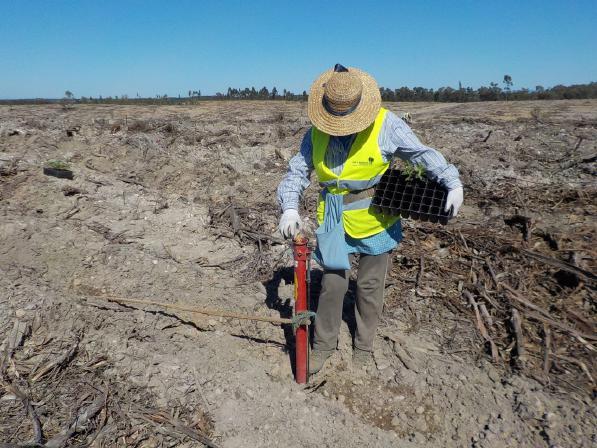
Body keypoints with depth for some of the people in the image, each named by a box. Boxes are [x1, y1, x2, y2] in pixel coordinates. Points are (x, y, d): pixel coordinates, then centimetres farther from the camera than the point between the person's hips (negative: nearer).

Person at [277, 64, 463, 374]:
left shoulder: (385, 125, -11)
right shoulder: (316, 133, -2)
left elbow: (424, 154, -5)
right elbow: (297, 172, 0)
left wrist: (453, 184, -17)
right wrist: (290, 208, -16)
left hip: (374, 219, -1)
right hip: (335, 220, 2)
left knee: (369, 287, 10)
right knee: (332, 284, 6)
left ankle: (363, 346, 33)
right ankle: (323, 344, 29)